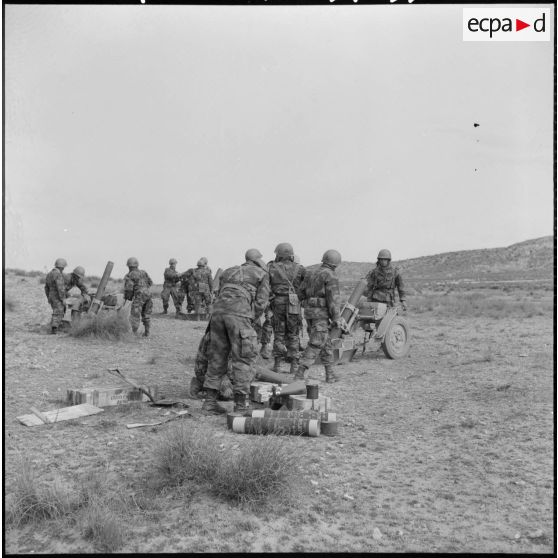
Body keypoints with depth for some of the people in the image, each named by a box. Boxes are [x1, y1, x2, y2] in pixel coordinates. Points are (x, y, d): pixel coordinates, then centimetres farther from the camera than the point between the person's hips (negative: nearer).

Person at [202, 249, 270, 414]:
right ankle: (241, 404, -1)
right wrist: (250, 322, 17)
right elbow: (261, 302, 7)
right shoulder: (263, 274, 17)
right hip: (240, 314, -5)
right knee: (244, 358, 1)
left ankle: (210, 400, 13)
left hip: (218, 311, 5)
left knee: (217, 357, 13)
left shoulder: (228, 272, 31)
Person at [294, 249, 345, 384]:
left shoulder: (312, 274, 13)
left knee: (325, 343, 14)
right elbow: (333, 299, -15)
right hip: (322, 313, -7)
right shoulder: (331, 277, -9)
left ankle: (330, 374, 16)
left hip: (309, 312, 7)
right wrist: (337, 319, -14)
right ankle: (300, 374, -13)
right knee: (315, 345, -6)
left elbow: (301, 294, 14)